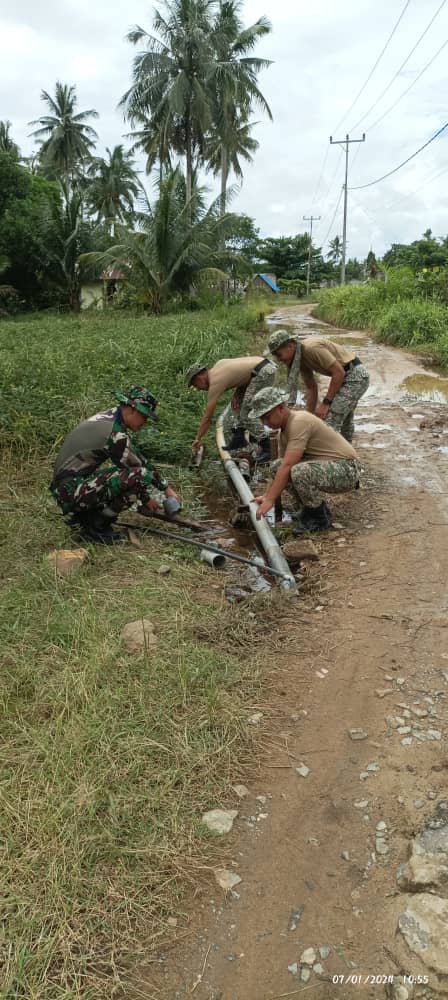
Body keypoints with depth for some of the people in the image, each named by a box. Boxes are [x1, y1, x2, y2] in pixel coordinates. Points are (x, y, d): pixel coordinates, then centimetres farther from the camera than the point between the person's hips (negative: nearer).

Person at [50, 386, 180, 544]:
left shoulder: (107, 418, 10)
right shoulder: (115, 434, -20)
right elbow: (139, 468, -10)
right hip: (71, 491, -10)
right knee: (139, 477, -20)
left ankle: (83, 516, 14)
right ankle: (95, 527, -7)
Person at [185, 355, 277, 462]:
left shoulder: (215, 383, -6)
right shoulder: (218, 364, 17)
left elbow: (207, 417, -2)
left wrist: (198, 438, 7)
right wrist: (236, 394, 9)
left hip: (264, 372, -10)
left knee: (247, 414, -7)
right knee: (238, 402, 20)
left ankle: (267, 448, -9)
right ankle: (239, 436, 22)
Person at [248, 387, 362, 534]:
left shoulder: (299, 422, -23)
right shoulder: (285, 429, 8)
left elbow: (287, 466, -28)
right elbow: (283, 466, 15)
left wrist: (270, 500, -26)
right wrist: (266, 496, 6)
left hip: (346, 470, -10)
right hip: (325, 466, 10)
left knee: (299, 472, -33)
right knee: (277, 467, 2)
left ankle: (319, 518, -10)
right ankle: (312, 508, 9)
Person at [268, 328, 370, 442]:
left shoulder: (312, 348, -25)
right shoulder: (300, 358, 3)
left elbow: (339, 372, -25)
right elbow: (311, 388, 11)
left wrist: (325, 403, -21)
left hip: (355, 375, -10)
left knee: (329, 425, -14)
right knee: (344, 423, 26)